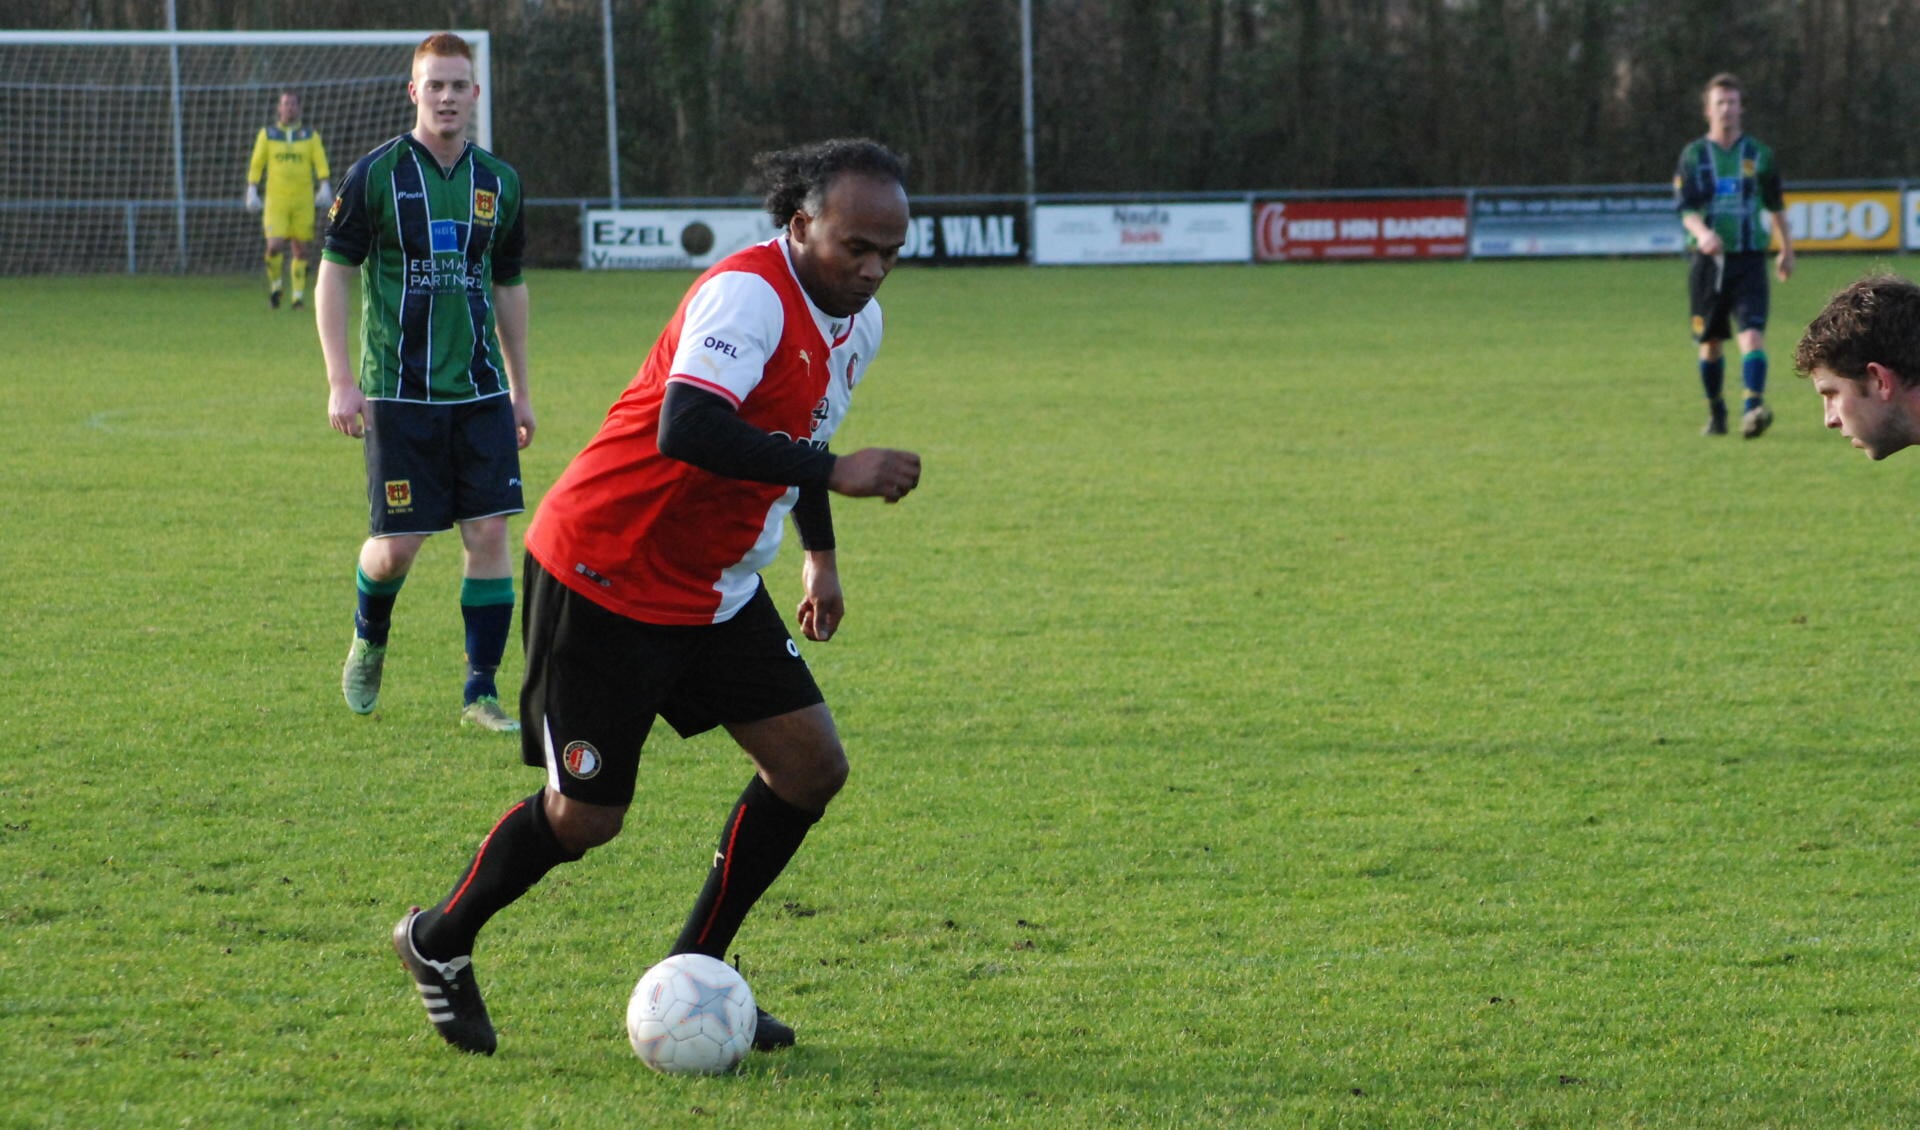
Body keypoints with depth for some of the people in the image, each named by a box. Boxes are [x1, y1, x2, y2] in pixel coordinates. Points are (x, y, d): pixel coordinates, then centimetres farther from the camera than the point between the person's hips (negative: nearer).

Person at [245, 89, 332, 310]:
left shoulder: (311, 135, 6)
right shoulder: (267, 134, 8)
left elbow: (321, 163, -3)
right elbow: (256, 164, 9)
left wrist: (325, 188, -18)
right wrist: (252, 191, 0)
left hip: (303, 201, 1)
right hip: (275, 201, -1)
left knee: (301, 250, 1)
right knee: (275, 246, -14)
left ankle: (298, 296, 12)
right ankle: (275, 285, 10)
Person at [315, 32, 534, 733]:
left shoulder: (499, 183, 8)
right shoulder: (375, 175, -4)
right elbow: (333, 274, -2)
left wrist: (520, 389, 19)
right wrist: (339, 381, -10)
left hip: (480, 392, 3)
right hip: (399, 393, -3)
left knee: (489, 532, -5)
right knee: (397, 545, -4)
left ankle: (481, 693, 4)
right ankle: (368, 642, 29)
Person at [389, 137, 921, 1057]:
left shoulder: (855, 321, 5)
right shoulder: (747, 294, -25)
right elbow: (686, 432, -40)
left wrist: (820, 556, 27)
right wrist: (834, 471, -39)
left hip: (714, 591, 9)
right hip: (606, 576, -9)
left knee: (812, 766, -1)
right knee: (586, 816, -4)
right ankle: (439, 942, 23)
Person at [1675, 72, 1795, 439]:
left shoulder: (1759, 155, 7)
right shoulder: (1693, 155, 3)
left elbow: (1775, 206, 19)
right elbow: (1685, 207, -7)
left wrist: (1787, 250, 25)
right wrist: (1701, 232, -28)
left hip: (1749, 260, 0)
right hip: (1708, 259, 0)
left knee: (1753, 334, -18)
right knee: (1711, 342, 8)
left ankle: (1753, 408, -28)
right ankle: (1715, 411, 25)